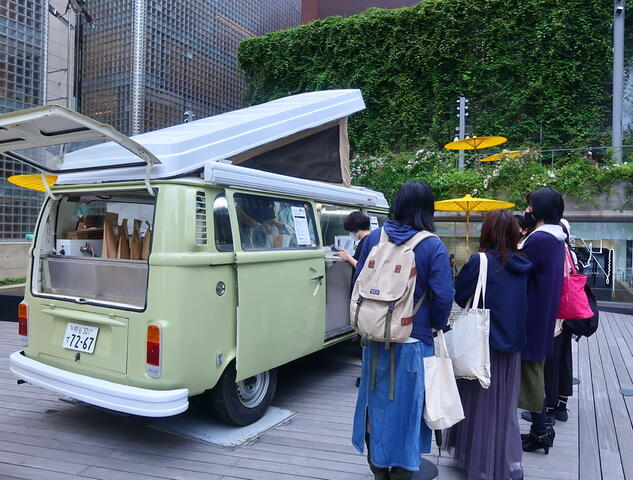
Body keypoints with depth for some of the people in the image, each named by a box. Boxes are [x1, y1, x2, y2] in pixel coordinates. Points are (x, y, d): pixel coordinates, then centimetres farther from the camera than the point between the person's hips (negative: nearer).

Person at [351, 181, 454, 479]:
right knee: (407, 406, 12)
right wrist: (436, 326, 5)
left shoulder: (374, 239, -2)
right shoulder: (433, 246, -11)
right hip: (413, 341, -3)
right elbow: (443, 297, -14)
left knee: (377, 402, 18)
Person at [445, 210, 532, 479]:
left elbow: (457, 295, -10)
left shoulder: (481, 262, -16)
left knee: (481, 402, 10)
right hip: (513, 344, 5)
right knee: (504, 404, 17)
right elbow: (522, 304, 10)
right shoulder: (522, 265, 0)